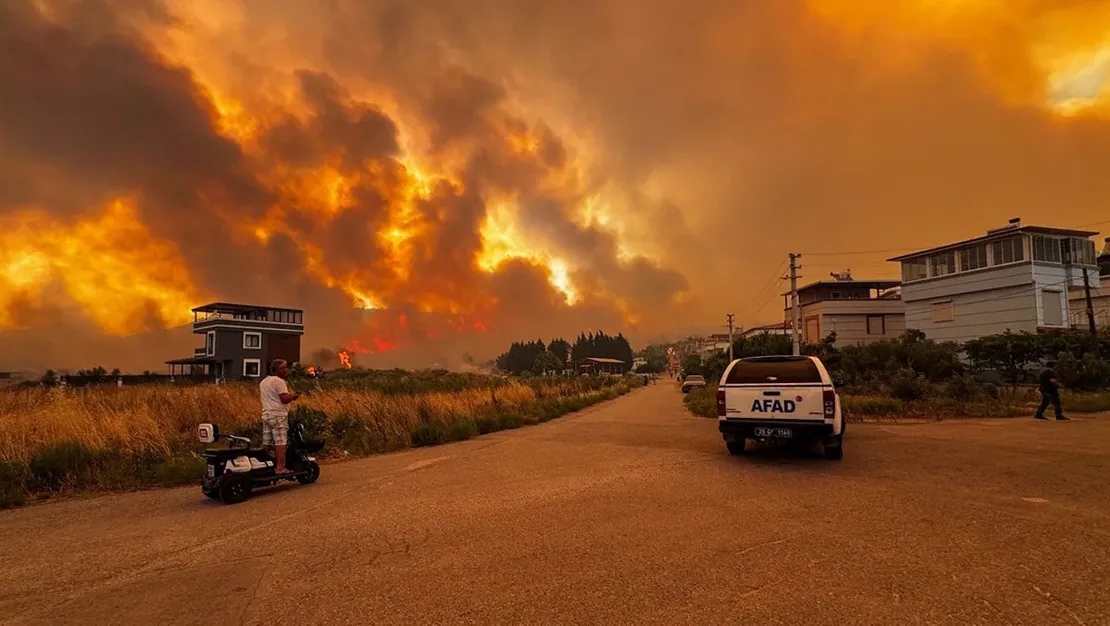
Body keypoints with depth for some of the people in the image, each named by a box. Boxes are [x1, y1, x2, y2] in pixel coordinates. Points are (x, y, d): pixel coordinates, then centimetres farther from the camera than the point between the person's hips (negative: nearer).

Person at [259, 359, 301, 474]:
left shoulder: (263, 382, 17)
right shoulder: (279, 381, -12)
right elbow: (285, 399, -19)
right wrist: (294, 396, -2)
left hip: (266, 415, 9)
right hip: (278, 415, -9)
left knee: (267, 443, 11)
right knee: (280, 442, -9)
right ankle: (280, 467, -13)